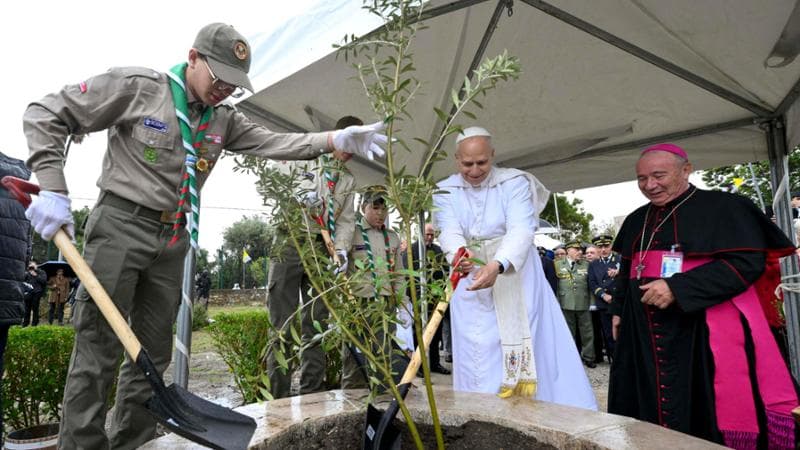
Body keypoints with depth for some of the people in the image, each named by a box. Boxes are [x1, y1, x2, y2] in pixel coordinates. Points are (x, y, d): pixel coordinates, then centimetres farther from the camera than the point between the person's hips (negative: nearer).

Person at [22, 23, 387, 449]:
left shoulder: (225, 119, 7)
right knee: (98, 348, -3)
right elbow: (45, 114, -3)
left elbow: (272, 142, -6)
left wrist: (336, 139, -22)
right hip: (120, 225, -5)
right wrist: (52, 190, -14)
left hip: (172, 238, 5)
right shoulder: (134, 86, -7)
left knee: (153, 352, 8)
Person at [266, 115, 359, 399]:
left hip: (321, 248, 4)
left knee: (316, 322, 5)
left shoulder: (348, 180, 18)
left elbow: (346, 219, 12)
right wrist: (298, 190, -19)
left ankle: (312, 394, 14)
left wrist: (341, 249, -5)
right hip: (289, 241, -4)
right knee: (282, 320, -4)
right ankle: (279, 397, 3)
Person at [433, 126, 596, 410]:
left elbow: (521, 229, -22)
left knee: (535, 348, 1)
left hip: (517, 278, -1)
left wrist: (497, 265, -40)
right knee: (479, 358, 2)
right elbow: (450, 232, -16)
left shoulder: (514, 182, -7)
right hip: (471, 282, 1)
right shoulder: (445, 192, 0)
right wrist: (459, 253, -41)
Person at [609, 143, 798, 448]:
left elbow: (748, 262, -15)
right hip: (645, 332, 6)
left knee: (709, 412, -1)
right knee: (650, 405, 11)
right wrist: (619, 309, 17)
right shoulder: (636, 220, 14)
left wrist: (677, 289, -23)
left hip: (707, 330, -6)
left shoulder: (723, 207, -5)